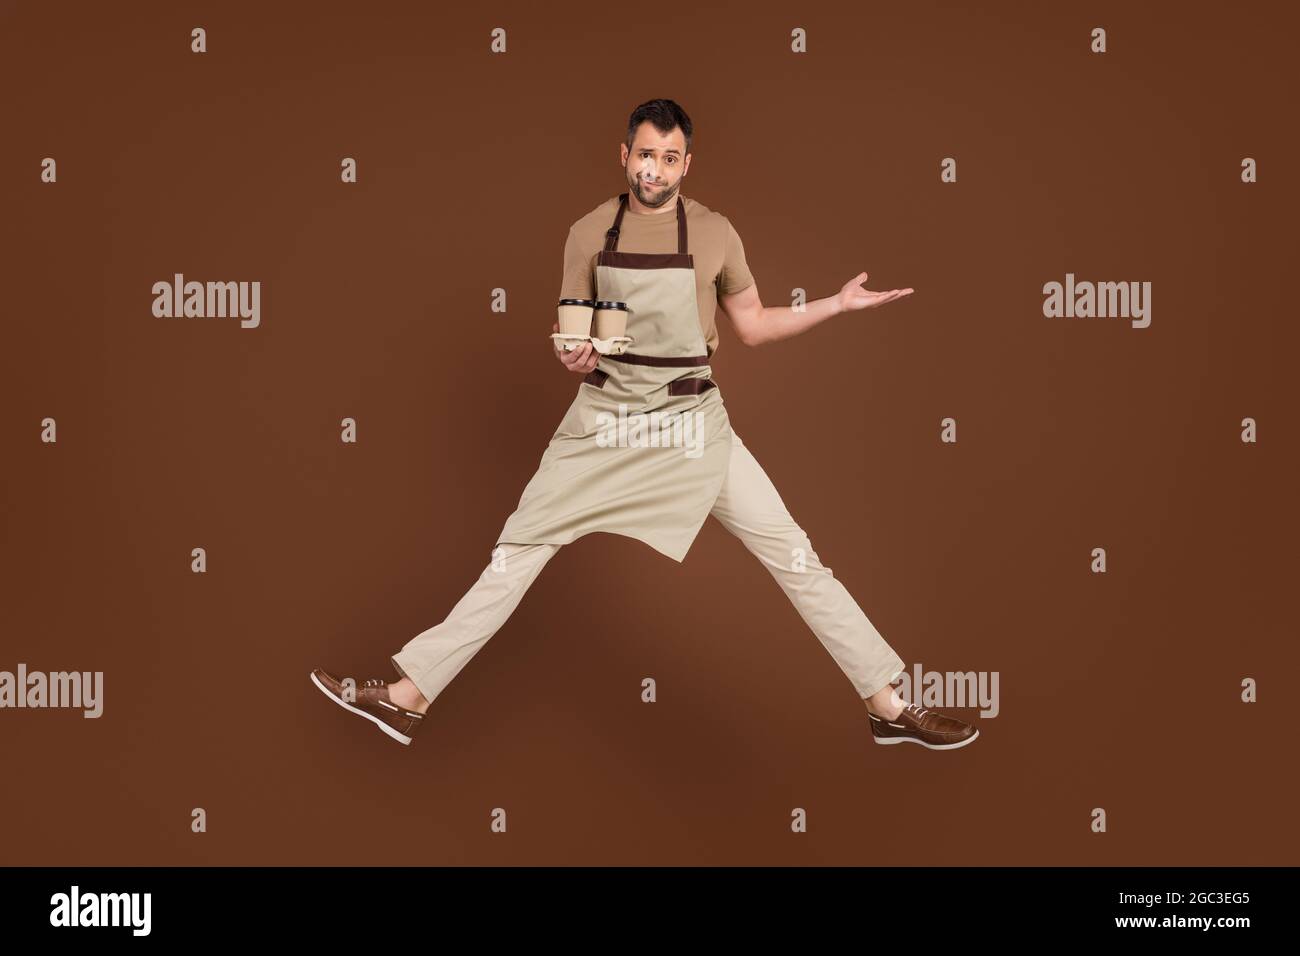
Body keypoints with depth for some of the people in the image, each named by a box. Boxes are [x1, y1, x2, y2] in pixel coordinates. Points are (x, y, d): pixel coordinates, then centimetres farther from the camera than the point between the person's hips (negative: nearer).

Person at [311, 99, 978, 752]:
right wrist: (571, 356, -16)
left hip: (693, 425, 0)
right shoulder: (589, 233, 1)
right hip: (602, 421, 1)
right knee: (517, 552, 1)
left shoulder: (715, 233, 1)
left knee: (791, 553, -3)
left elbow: (754, 326, 10)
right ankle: (407, 698, 9)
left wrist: (837, 304, 1)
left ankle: (889, 708, 7)